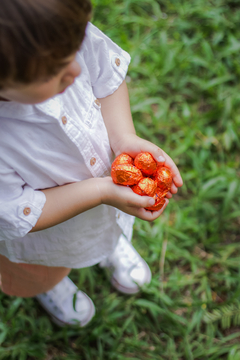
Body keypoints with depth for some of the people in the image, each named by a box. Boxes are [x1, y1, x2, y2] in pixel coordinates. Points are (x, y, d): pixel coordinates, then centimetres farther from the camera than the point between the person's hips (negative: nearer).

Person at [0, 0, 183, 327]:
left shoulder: (56, 36, -36)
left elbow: (107, 75, -14)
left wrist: (124, 138, -27)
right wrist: (102, 191, -34)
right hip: (42, 231, -2)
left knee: (113, 220, 40)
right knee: (39, 273, 36)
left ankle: (113, 243, 78)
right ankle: (48, 286, 75)